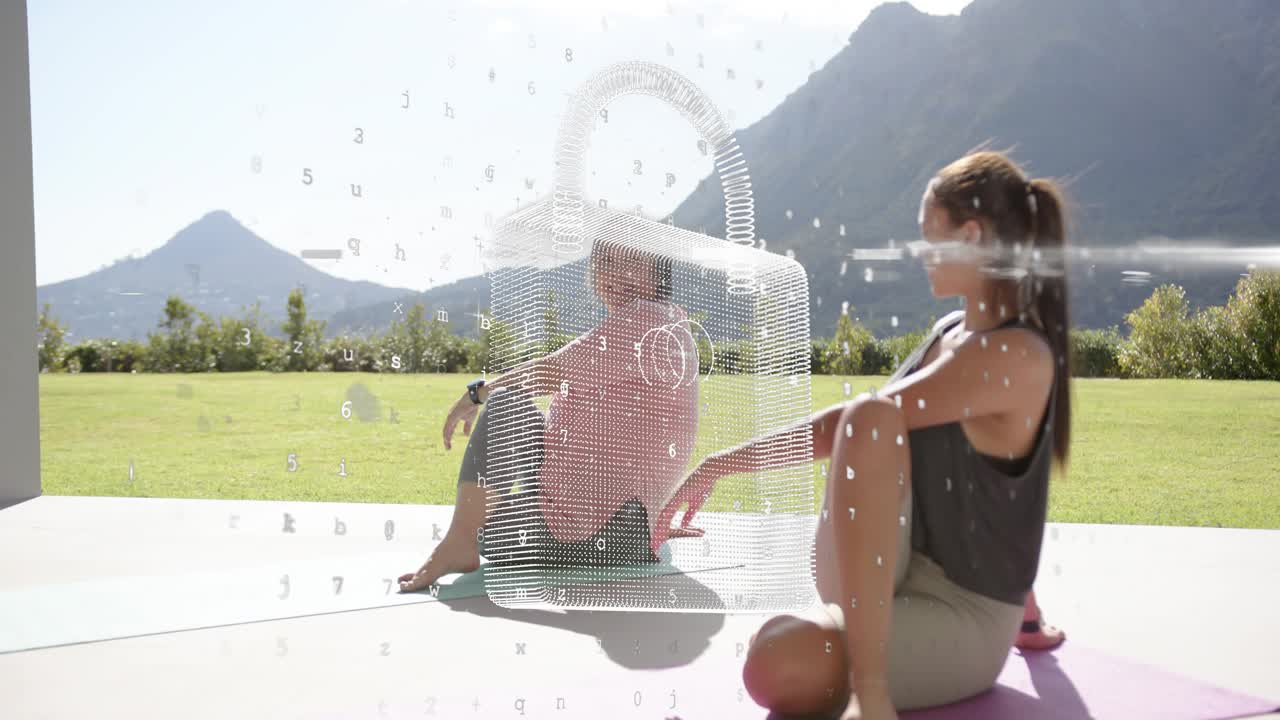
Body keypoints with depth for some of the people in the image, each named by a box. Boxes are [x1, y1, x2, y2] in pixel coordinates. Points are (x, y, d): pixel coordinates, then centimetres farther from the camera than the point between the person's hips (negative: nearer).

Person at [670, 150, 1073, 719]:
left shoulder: (1015, 354, -19)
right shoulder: (951, 335, 10)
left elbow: (856, 421, -24)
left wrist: (719, 464, -20)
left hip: (960, 622, -10)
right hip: (900, 580, 10)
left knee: (776, 667, -35)